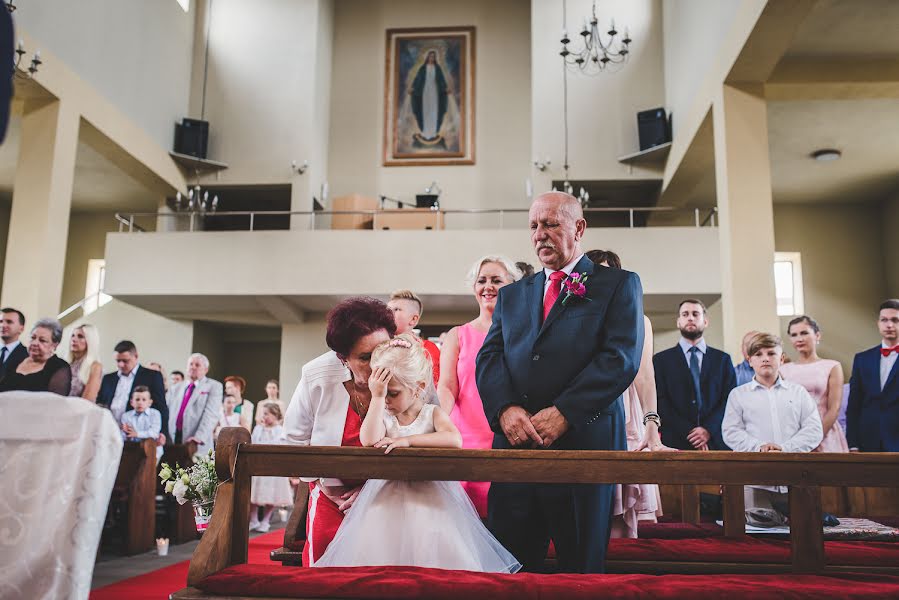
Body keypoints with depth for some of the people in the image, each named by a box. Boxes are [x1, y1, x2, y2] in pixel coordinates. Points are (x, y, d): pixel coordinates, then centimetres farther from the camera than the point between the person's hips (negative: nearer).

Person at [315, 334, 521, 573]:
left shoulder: (432, 413, -1)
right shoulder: (383, 416, 5)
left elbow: (455, 440, -22)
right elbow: (369, 440, -19)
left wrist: (407, 440, -24)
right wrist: (376, 397, -16)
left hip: (429, 497, -2)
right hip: (388, 498, 2)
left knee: (432, 548, -19)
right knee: (378, 545, -13)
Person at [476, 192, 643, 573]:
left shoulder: (618, 284, 7)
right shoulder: (511, 294, 21)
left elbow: (620, 358, -6)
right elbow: (489, 356, 9)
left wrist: (563, 413, -16)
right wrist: (505, 409, -10)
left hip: (584, 441, -3)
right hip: (514, 443, 4)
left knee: (582, 569, 6)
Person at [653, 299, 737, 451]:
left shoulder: (723, 359, 13)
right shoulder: (661, 360, 8)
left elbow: (731, 400, 4)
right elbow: (661, 403, -1)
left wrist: (709, 430, -11)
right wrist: (689, 434, -11)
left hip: (716, 442, 1)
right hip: (676, 444, -1)